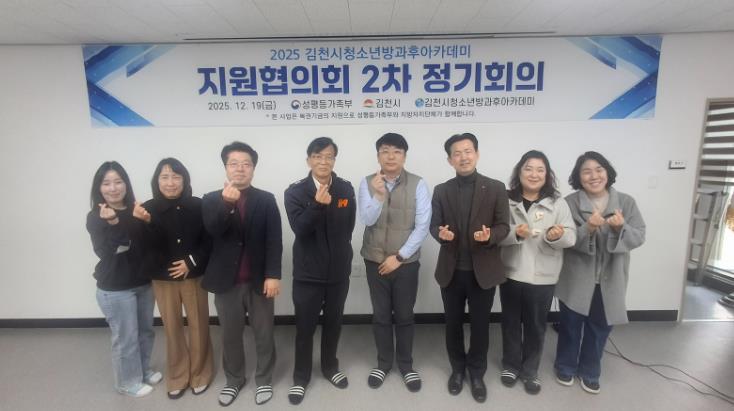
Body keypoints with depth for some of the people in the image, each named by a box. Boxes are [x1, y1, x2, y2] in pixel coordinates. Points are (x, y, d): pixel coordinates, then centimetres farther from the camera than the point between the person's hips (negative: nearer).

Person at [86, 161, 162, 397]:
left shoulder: (135, 211, -2)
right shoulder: (95, 217, -10)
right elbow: (104, 251, -21)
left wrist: (145, 221, -22)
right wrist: (112, 224, -37)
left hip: (143, 283, 4)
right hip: (115, 289, -4)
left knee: (145, 331, 17)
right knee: (126, 337, 7)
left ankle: (144, 371, 40)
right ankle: (127, 382, 29)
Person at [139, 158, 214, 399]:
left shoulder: (198, 206, -8)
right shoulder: (148, 209, -5)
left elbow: (209, 241, -4)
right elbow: (144, 248, -8)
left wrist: (191, 262, -15)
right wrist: (143, 223, -24)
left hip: (194, 276, -1)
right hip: (163, 279, 1)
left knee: (198, 326, 9)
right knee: (172, 329, 13)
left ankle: (200, 374, 31)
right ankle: (177, 377, 33)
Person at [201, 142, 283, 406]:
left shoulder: (266, 200, -1)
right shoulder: (211, 200, 2)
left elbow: (274, 241, -6)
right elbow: (212, 231, -16)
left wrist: (273, 275, -14)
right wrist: (226, 203, -32)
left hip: (259, 280, -1)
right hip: (227, 281, 1)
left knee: (264, 334, 12)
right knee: (230, 335, 16)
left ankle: (264, 380, 32)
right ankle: (234, 380, 37)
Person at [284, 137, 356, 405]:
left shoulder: (346, 189, 0)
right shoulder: (295, 192, -8)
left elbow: (348, 227, 6)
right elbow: (299, 229, -19)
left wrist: (338, 251, 8)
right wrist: (317, 205, -32)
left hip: (339, 269, 3)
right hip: (308, 271, -2)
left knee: (333, 322, 18)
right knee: (305, 327, 9)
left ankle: (330, 367, 40)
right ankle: (301, 377, 30)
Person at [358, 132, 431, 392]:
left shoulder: (418, 184, -9)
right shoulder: (367, 183, -4)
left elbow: (422, 226, -11)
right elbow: (367, 220, -13)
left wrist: (399, 256, -11)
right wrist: (379, 195, -29)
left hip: (406, 261, -1)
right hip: (375, 261, 2)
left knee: (404, 315, 12)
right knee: (381, 315, 14)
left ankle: (406, 364, 33)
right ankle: (383, 363, 34)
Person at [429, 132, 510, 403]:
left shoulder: (495, 188, -2)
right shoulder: (441, 191, 3)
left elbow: (504, 226, -4)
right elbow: (434, 225, 2)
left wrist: (489, 235, -25)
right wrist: (441, 233, -21)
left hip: (483, 270, -1)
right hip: (451, 270, 2)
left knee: (480, 325, 13)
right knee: (453, 324, 15)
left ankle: (477, 373, 35)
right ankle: (457, 369, 38)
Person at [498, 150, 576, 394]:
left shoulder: (557, 203, -2)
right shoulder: (506, 200, -3)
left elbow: (571, 237, -6)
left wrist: (557, 236, -28)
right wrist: (514, 233, -25)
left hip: (542, 277, 0)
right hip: (511, 273, 0)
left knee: (536, 326, 14)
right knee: (510, 322, 15)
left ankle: (530, 370, 34)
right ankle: (510, 365, 36)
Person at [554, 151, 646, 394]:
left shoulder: (626, 202, -1)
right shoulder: (569, 203, -8)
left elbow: (639, 237, -5)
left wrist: (621, 228, -26)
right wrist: (588, 228, -29)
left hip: (610, 281, 2)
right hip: (576, 279, -2)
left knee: (599, 329, 16)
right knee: (570, 326, 14)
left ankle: (589, 372, 38)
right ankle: (565, 367, 36)